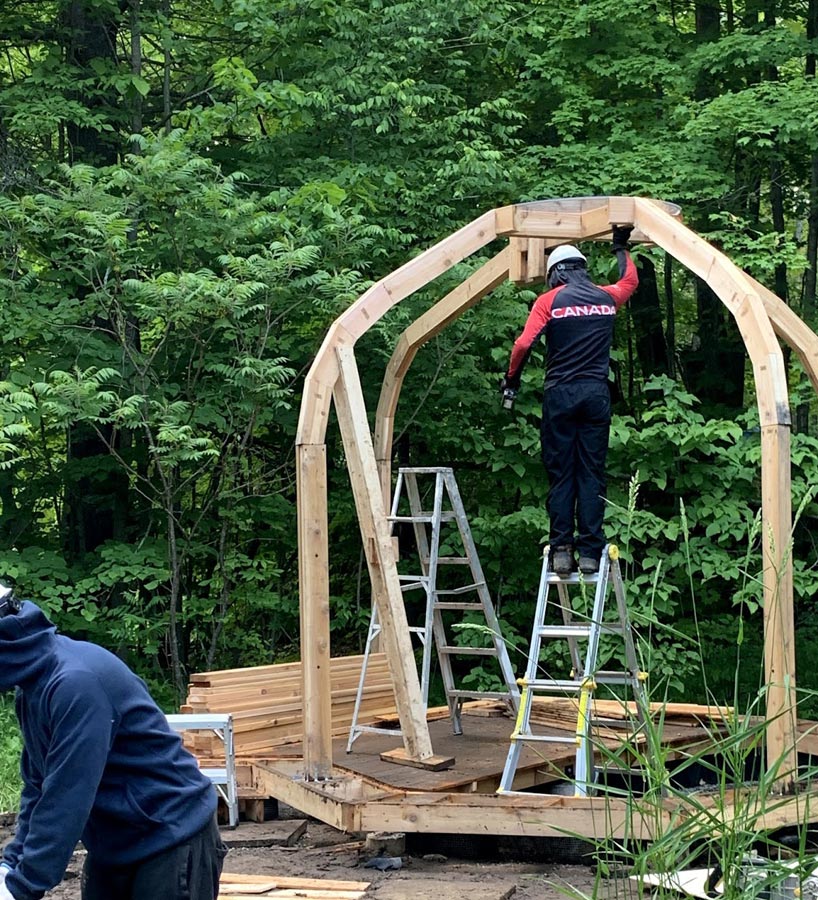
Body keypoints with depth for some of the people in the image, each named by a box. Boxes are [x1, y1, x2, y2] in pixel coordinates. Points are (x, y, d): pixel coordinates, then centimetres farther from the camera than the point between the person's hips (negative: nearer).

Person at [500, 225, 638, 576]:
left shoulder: (549, 301, -2)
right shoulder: (607, 297, 9)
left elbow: (524, 344, -10)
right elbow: (630, 280, 32)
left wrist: (511, 379, 4)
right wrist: (621, 246, 44)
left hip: (560, 393, -2)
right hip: (597, 393, 2)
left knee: (560, 474, 3)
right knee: (592, 473, 3)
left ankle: (561, 551, -1)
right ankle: (590, 552, 0)